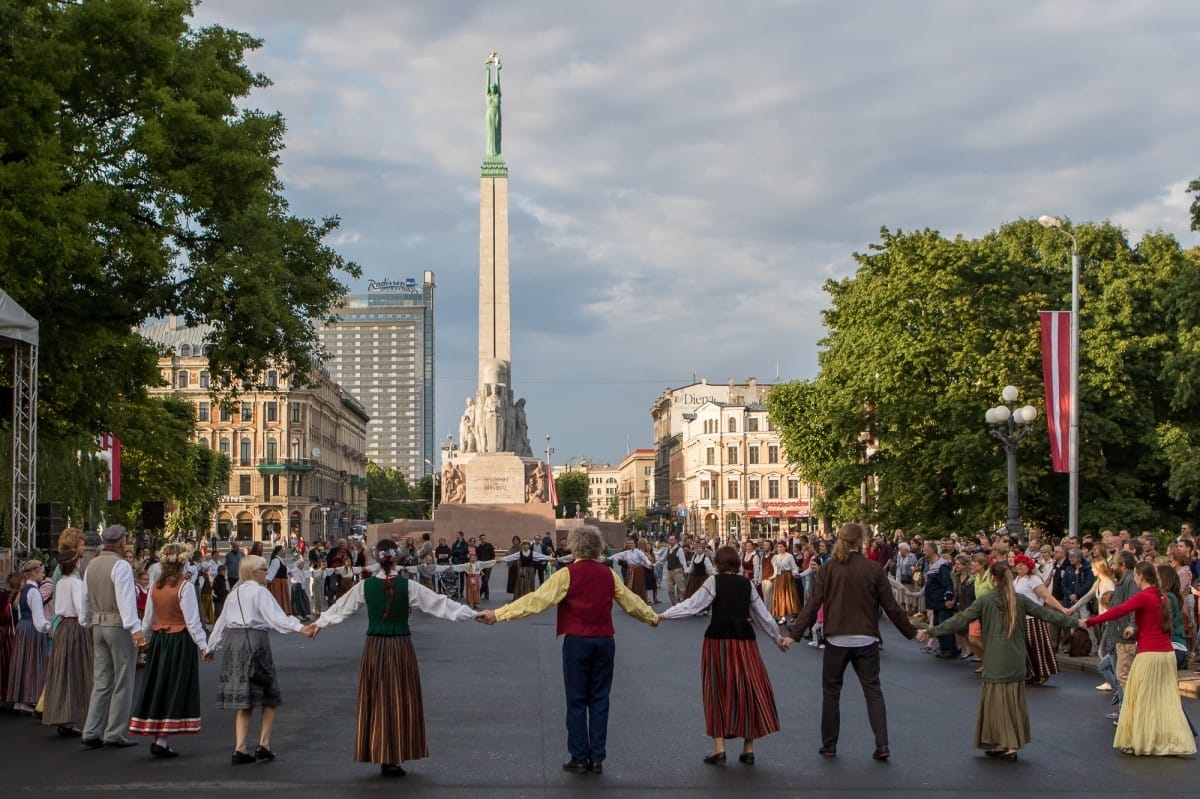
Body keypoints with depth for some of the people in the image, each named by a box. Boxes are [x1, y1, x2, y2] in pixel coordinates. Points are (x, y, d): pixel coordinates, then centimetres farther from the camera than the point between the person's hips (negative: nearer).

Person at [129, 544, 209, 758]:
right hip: (180, 641, -6)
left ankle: (156, 736, 17)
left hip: (158, 640, 6)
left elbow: (148, 620, 12)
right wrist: (203, 645, -11)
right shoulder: (185, 586, -13)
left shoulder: (155, 586, 5)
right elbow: (192, 621, -15)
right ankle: (162, 740, -4)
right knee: (175, 690, -1)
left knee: (158, 687, 13)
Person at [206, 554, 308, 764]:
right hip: (255, 641, -7)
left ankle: (240, 749, 2)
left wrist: (211, 647, 31)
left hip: (234, 643, 7)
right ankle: (263, 744, 3)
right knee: (270, 697, 8)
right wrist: (300, 628, -25)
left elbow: (221, 622, 22)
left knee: (244, 700, 9)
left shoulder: (234, 594, 16)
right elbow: (277, 617, -17)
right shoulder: (260, 592, -5)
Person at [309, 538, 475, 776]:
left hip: (374, 648, 2)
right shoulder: (408, 586, -8)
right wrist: (474, 614, 4)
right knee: (400, 700, 6)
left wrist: (319, 623, 30)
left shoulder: (365, 585, -2)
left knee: (376, 700, 10)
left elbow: (341, 607, 13)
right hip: (400, 647, -2)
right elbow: (440, 603, -4)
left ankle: (381, 755, 14)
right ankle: (395, 758, 7)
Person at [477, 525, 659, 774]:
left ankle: (579, 759, 7)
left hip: (577, 641, -4)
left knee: (577, 700, 5)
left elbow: (536, 600, -15)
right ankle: (597, 758, 12)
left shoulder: (567, 574, -9)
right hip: (604, 641, 4)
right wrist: (651, 616, 36)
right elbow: (630, 601, 17)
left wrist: (498, 614, -14)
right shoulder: (608, 574, 4)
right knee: (599, 699, 10)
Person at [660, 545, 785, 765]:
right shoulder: (747, 584, 8)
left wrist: (663, 615, -3)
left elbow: (692, 604, -8)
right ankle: (748, 748, 13)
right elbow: (762, 614, 15)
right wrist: (778, 637, 27)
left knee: (718, 691, 6)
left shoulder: (714, 581, -3)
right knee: (748, 690, 10)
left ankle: (719, 747, 4)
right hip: (744, 640, 3)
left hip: (719, 639, -3)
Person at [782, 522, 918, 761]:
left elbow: (813, 605, -7)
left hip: (837, 640, 0)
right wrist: (911, 632, 12)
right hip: (866, 640, 0)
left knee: (831, 691, 12)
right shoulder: (873, 569, -3)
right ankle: (882, 745, -1)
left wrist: (793, 634, -4)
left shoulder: (828, 569, -3)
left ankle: (829, 745, 15)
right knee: (873, 691, 8)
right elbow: (891, 607, 0)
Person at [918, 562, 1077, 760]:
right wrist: (1072, 622, 19)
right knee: (1014, 700, 11)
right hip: (1016, 662, 4)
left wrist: (931, 631, -8)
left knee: (997, 701, 3)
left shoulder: (985, 600, -7)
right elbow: (1045, 613, 8)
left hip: (996, 663, -4)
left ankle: (1005, 745, 2)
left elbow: (960, 620, -10)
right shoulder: (1020, 600, 3)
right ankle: (1012, 744, 13)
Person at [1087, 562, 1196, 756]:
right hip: (1168, 653, 7)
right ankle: (1174, 741, 8)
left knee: (1140, 700, 4)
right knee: (1166, 701, 10)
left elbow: (1117, 611, -19)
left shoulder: (1143, 597, -12)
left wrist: (1089, 622, -16)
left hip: (1149, 655, -7)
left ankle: (1137, 742, 9)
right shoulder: (1163, 598, 11)